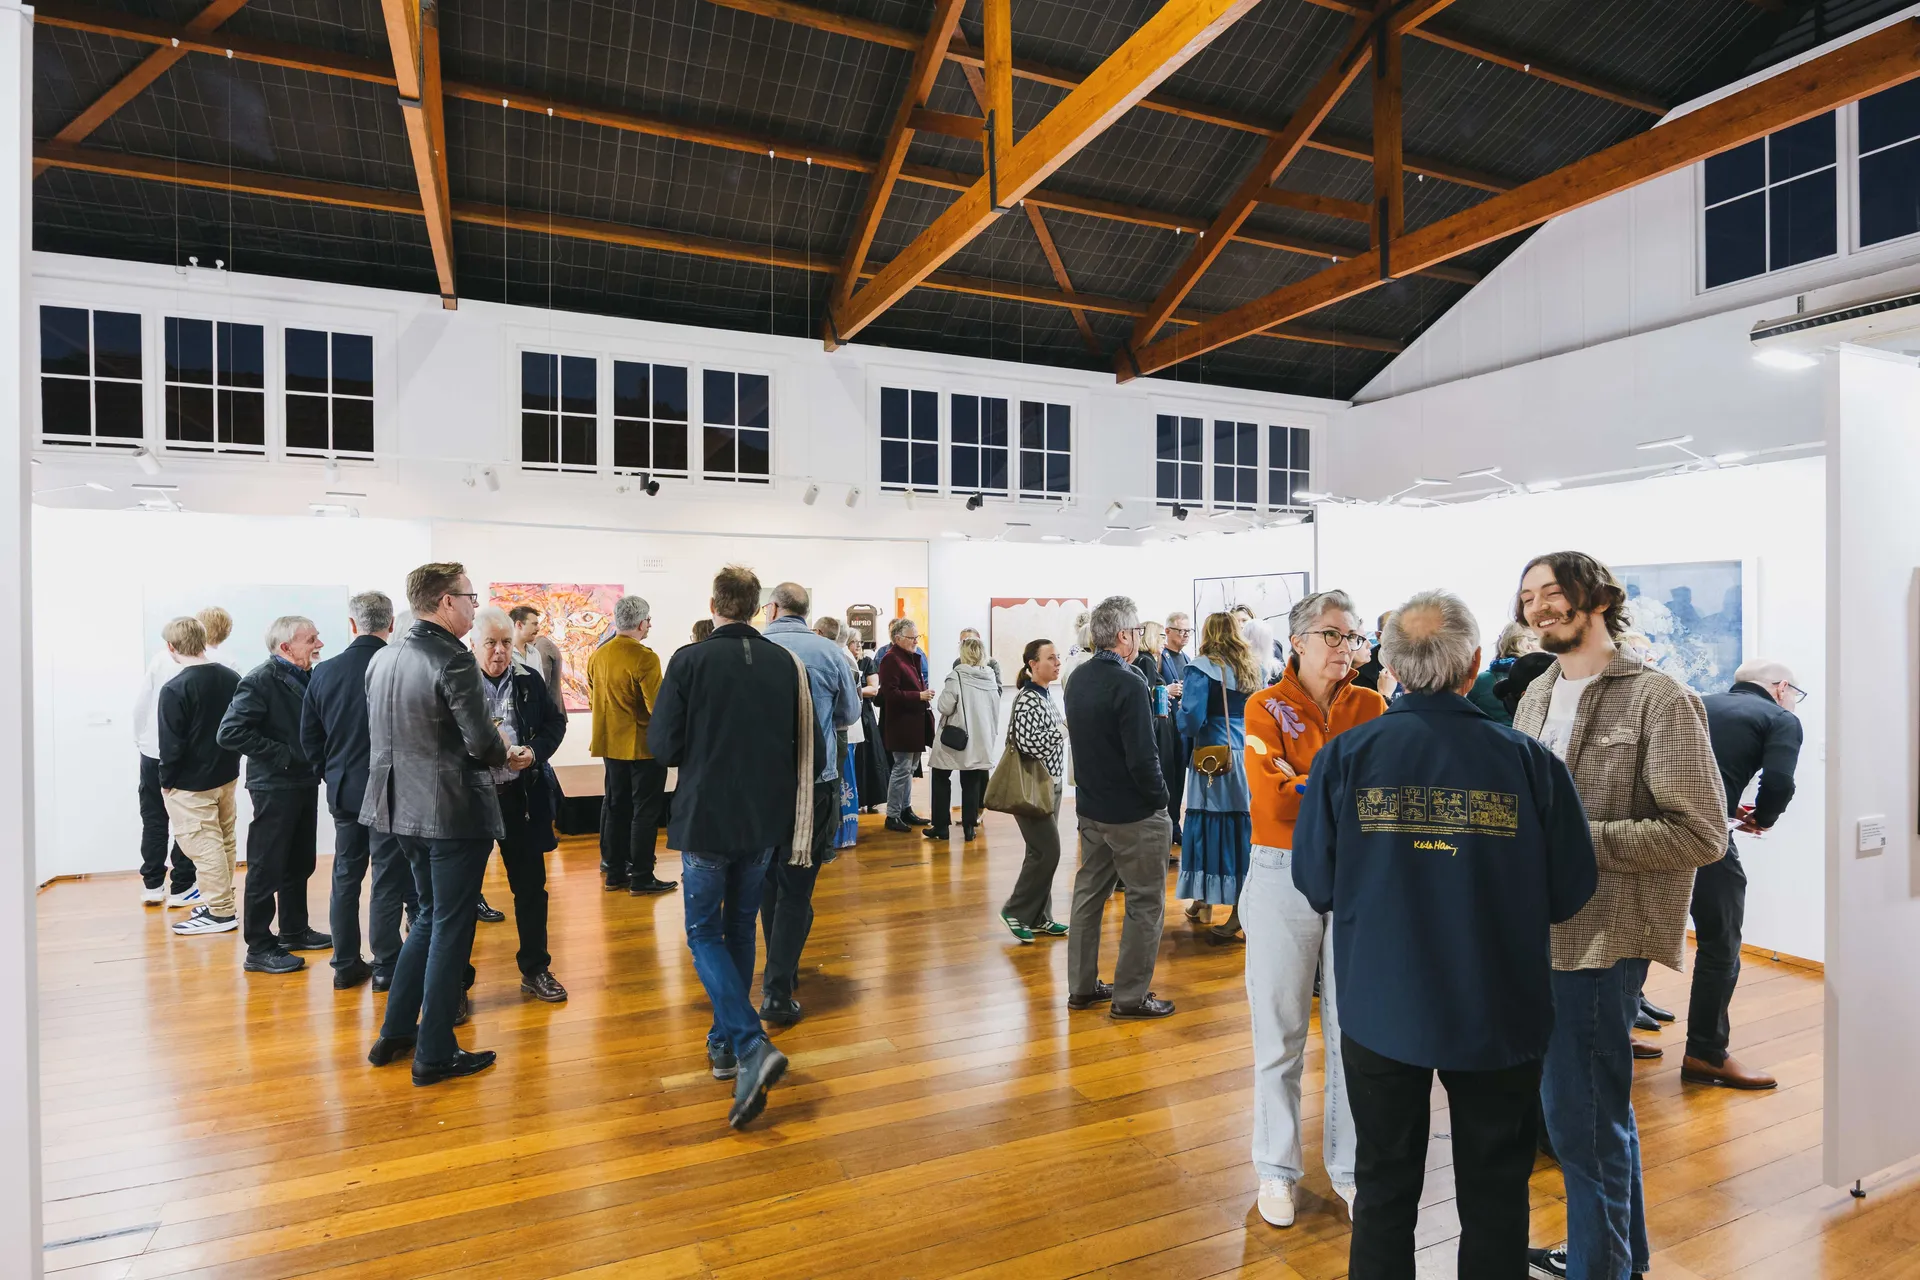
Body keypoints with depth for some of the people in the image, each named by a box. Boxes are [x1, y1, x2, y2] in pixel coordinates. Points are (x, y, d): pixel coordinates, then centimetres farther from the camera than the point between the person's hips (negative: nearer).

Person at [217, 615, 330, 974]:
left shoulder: (307, 677, 8)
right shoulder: (260, 681, -15)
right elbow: (231, 732, -22)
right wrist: (280, 754, -20)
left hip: (305, 782, 8)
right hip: (274, 787, -8)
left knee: (300, 864, 18)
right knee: (266, 869, 0)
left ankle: (294, 931, 32)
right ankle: (259, 948, 9)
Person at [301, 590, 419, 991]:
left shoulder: (324, 672, -1)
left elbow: (309, 738, 6)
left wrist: (333, 773, 18)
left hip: (343, 790, 5)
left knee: (345, 877, 15)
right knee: (389, 881, 4)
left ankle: (346, 965, 23)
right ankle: (386, 968, 11)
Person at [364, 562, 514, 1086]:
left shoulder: (382, 659, 7)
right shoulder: (453, 659, -19)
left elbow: (384, 735, 13)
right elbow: (482, 743, -23)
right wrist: (509, 755, 0)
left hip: (406, 806, 8)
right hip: (455, 812, -8)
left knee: (431, 916, 23)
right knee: (451, 927, 4)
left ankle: (394, 1033, 30)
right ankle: (435, 1054, 14)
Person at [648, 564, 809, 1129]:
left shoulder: (690, 661, -12)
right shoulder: (786, 663, -2)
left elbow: (662, 745, -11)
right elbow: (805, 747, 3)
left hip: (706, 818, -4)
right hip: (765, 820, 4)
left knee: (704, 932, 8)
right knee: (740, 927, 19)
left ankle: (750, 1045, -10)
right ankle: (725, 1044, 30)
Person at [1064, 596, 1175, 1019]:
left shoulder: (1077, 679, 4)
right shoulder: (1128, 683, -21)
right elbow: (1142, 757, -23)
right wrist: (1160, 799, -11)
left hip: (1090, 807, 8)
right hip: (1134, 813, -8)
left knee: (1089, 894, 16)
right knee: (1145, 903, 6)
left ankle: (1082, 987, 27)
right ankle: (1131, 997, 13)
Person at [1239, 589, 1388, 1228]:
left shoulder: (1370, 707, 6)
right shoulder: (1266, 706, -4)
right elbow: (1272, 799, -15)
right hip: (1284, 877, -3)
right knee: (1280, 1034, 9)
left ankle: (1351, 1168, 30)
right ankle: (1277, 1169, 27)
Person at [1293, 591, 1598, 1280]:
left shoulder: (1345, 757, -14)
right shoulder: (1529, 760, -13)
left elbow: (1315, 885, -7)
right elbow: (1571, 892, -6)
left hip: (1380, 1010, 0)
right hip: (1498, 1016, 0)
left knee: (1385, 1189, 18)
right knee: (1495, 1195, 20)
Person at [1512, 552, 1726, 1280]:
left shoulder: (1658, 699, -12)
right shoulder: (1538, 694, 10)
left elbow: (1702, 834, -16)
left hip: (1602, 935, -7)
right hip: (1547, 926, 7)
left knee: (1580, 1113, 1)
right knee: (1599, 1106, 22)